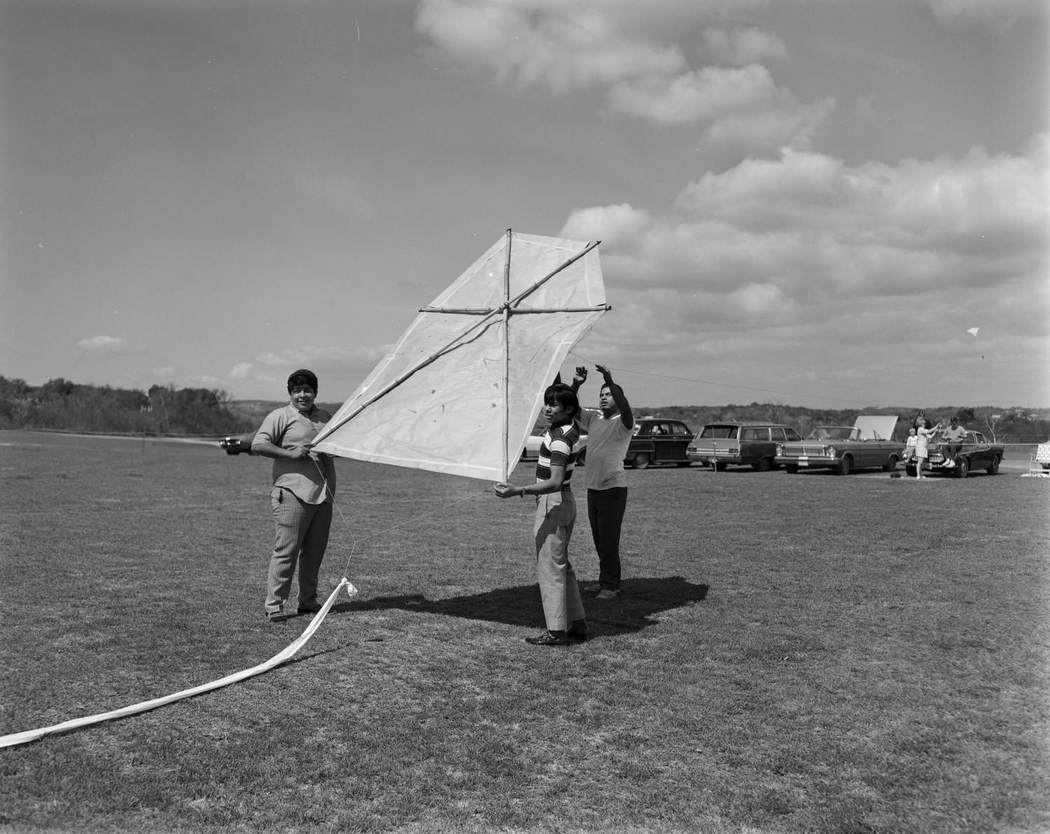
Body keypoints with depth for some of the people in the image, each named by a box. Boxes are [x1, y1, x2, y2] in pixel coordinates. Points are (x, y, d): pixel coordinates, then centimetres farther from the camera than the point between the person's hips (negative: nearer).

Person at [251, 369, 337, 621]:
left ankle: (308, 602, 21)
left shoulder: (325, 417, 18)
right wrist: (290, 453, -18)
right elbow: (257, 445, -10)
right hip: (292, 494, -6)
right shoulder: (280, 416, -1)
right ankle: (274, 605, -2)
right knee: (286, 550, -8)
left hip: (323, 495, 6)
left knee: (315, 552, 11)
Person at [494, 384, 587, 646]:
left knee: (550, 567, -5)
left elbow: (555, 482, -31)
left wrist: (517, 491, -36)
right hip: (564, 500, 11)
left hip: (552, 504, -11)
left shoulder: (560, 438, -23)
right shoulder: (569, 428, 5)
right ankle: (577, 625, 23)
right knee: (562, 565, 17)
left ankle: (556, 631, 0)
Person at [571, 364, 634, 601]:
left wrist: (610, 380, -36)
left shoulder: (623, 422, -7)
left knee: (609, 539, -4)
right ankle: (605, 581, 25)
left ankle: (611, 586, 4)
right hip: (592, 487, 7)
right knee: (598, 539, 14)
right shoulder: (593, 418, 10)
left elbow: (626, 410, -30)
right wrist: (576, 384, -12)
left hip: (613, 488, -7)